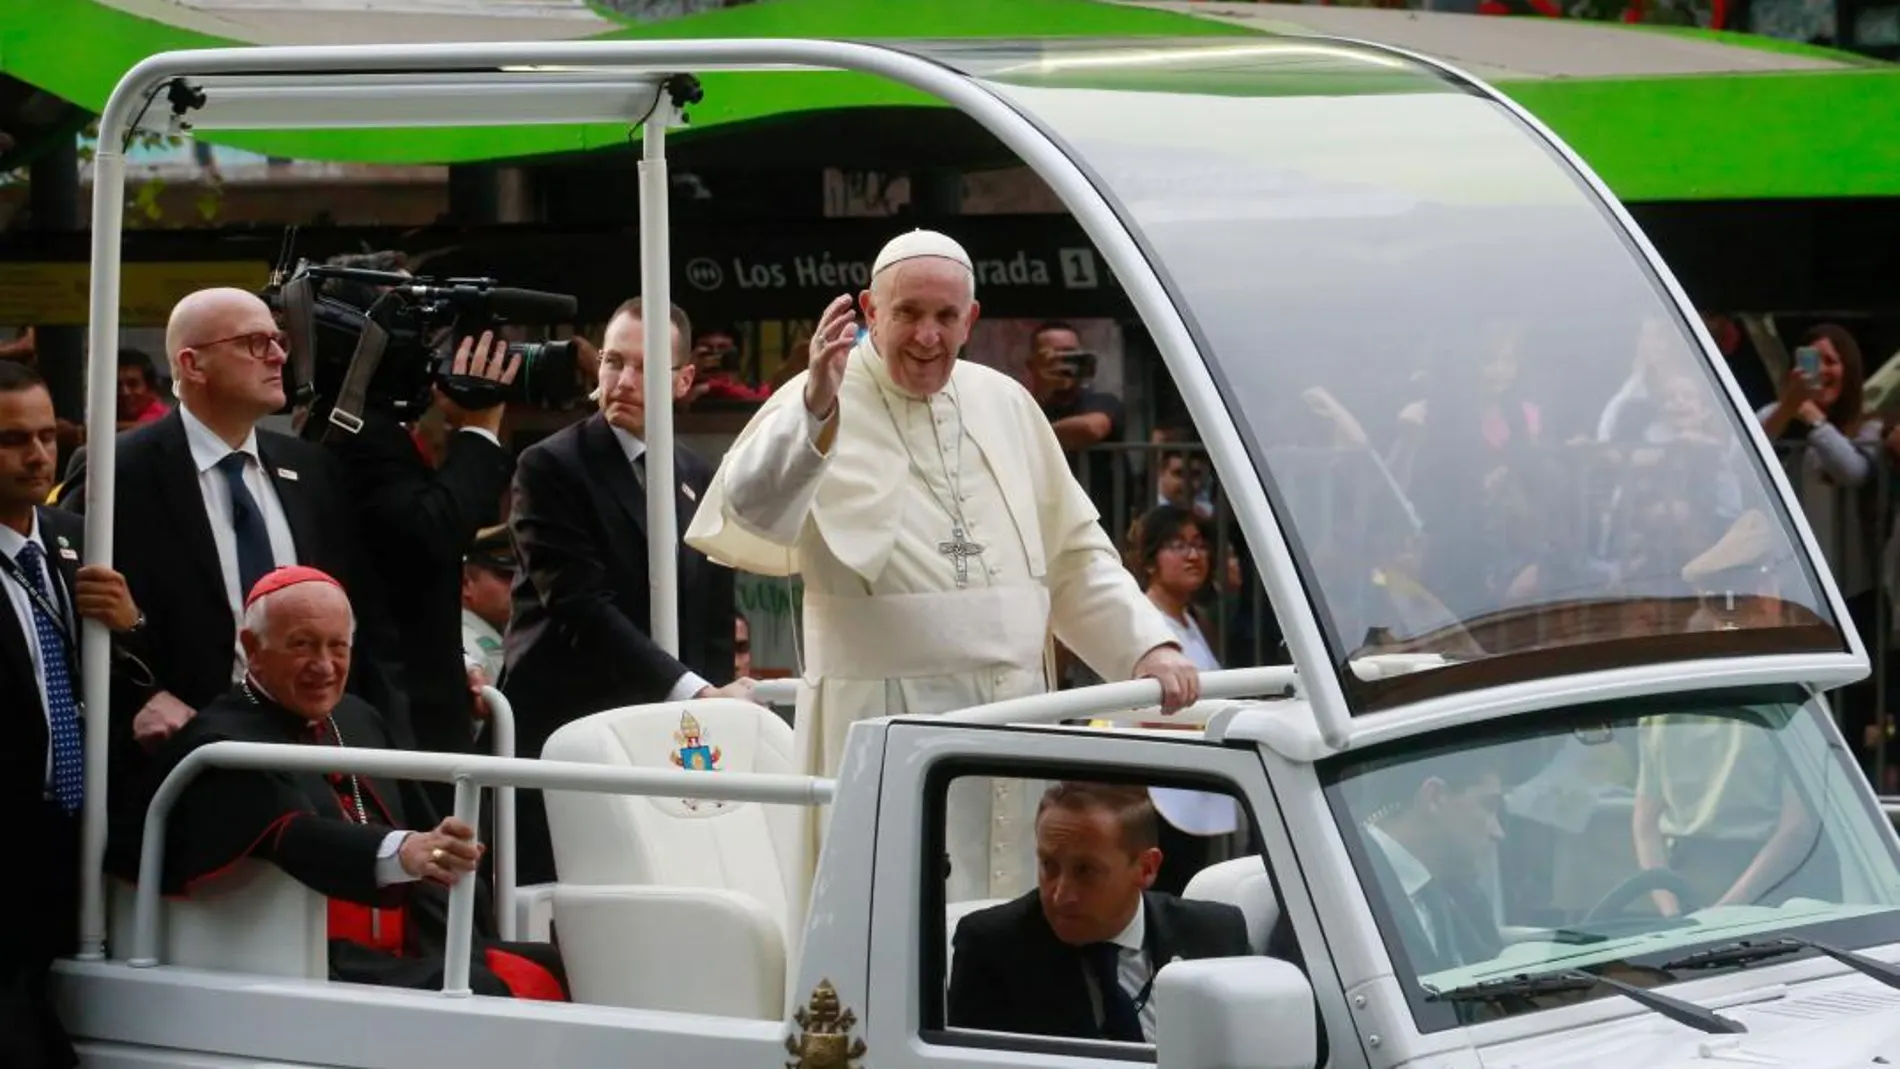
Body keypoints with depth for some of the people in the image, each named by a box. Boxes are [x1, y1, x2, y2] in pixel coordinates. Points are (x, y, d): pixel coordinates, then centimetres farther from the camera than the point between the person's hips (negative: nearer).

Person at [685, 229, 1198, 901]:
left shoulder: (1006, 405, 16)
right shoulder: (822, 403, -3)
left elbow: (1074, 556, 21)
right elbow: (753, 509, -22)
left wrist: (1149, 647, 9)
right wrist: (816, 411, -38)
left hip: (1012, 719, 6)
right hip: (885, 718, -6)